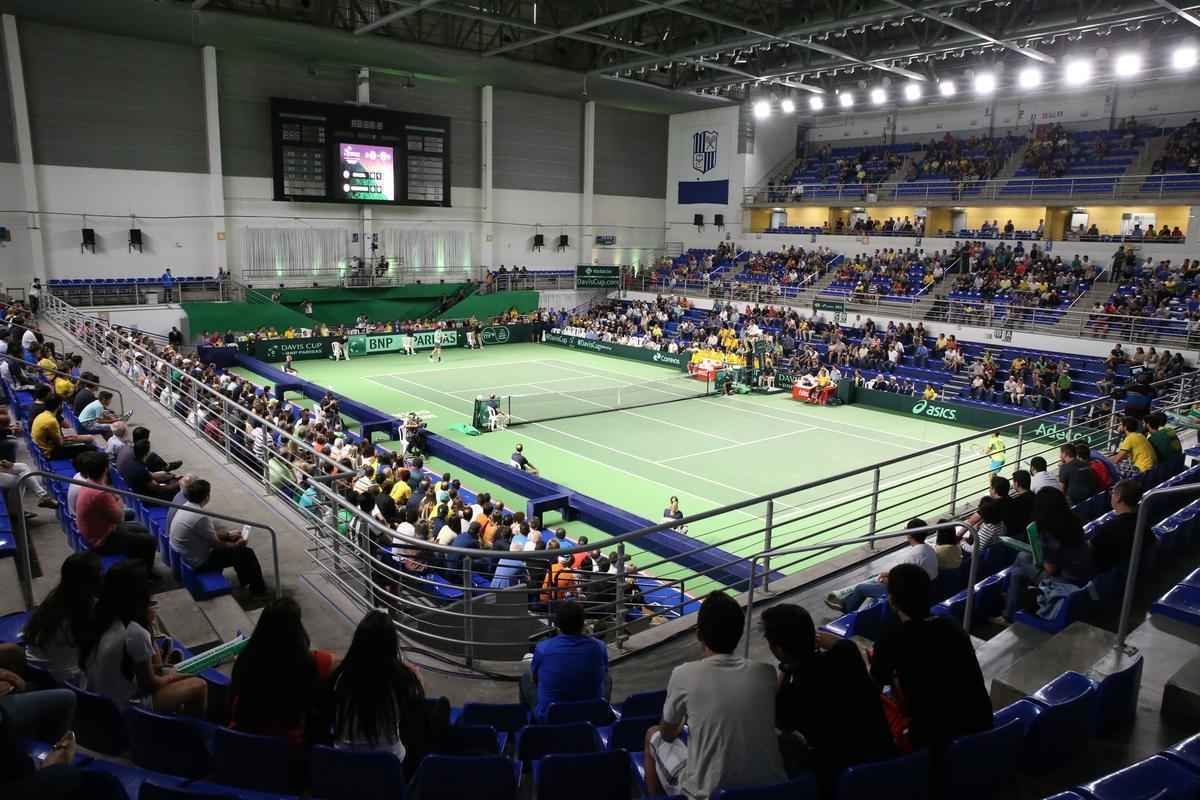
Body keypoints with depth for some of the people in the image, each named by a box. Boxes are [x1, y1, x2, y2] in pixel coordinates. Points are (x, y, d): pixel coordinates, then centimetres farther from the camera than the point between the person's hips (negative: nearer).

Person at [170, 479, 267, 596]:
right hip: (200, 562, -9)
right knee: (246, 553, -1)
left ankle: (245, 581, 31)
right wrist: (237, 545, -1)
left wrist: (228, 533, 12)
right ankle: (258, 588, 17)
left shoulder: (186, 506, -3)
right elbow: (216, 544, -18)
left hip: (186, 553, 9)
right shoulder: (200, 517, -31)